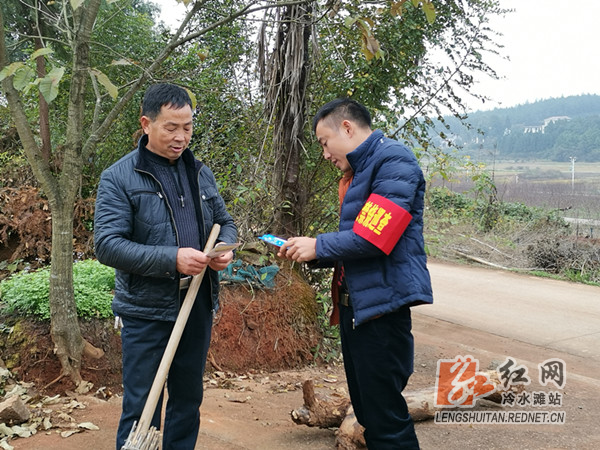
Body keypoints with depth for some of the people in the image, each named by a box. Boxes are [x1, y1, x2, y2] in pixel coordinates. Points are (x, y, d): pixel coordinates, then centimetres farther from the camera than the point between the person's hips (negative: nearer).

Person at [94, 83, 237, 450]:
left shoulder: (201, 173, 9)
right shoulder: (119, 178, -8)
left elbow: (225, 221, 18)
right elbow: (108, 245, -16)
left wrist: (226, 248, -6)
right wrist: (172, 259, -25)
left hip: (198, 306, 5)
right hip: (148, 310, -5)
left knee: (188, 401, 17)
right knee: (142, 409, 2)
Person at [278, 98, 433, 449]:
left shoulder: (393, 160, -12)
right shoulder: (356, 172, 19)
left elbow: (374, 238, -21)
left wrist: (318, 246, -10)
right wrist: (308, 252, 7)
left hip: (381, 303, -10)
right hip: (354, 303, 10)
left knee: (385, 416, -5)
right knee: (367, 411, 16)